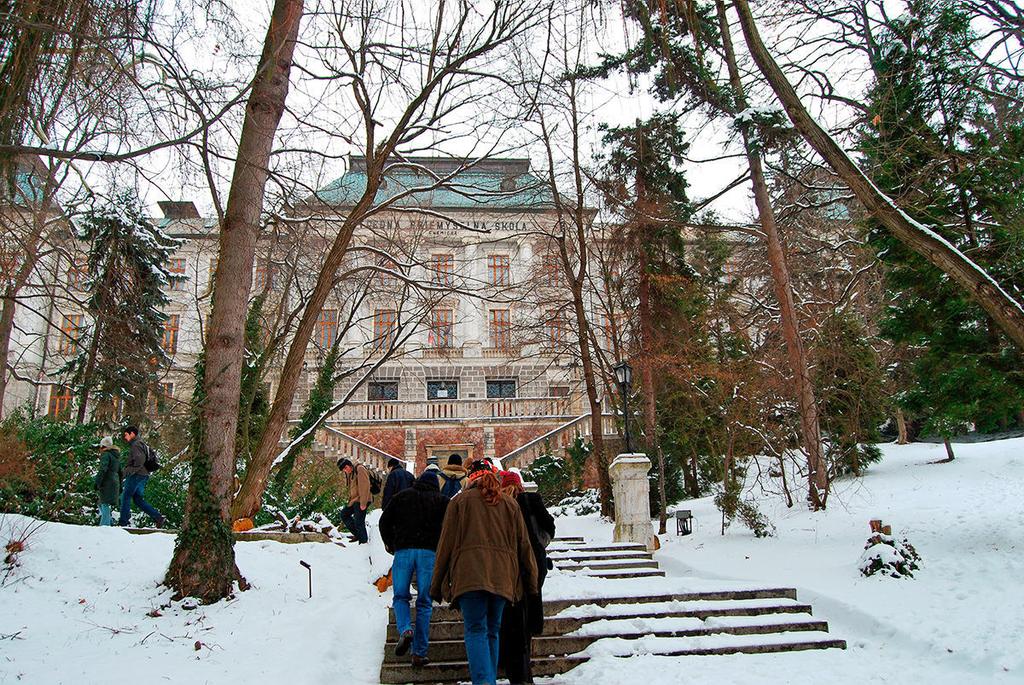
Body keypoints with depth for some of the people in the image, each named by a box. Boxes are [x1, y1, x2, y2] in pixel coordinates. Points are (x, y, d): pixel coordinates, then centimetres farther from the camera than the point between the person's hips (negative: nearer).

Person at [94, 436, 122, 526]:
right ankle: (110, 522, 8)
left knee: (104, 505, -7)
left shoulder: (106, 455, -7)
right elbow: (120, 471, 23)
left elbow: (102, 469, -18)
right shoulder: (116, 456, 19)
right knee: (102, 504, 15)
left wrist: (97, 483, -18)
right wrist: (120, 487, 26)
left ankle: (104, 525, -11)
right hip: (115, 482, 8)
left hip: (107, 483, -8)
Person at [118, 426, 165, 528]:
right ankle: (157, 517, 3)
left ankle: (123, 522, 2)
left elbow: (140, 459, -24)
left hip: (136, 476, -10)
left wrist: (131, 471, -19)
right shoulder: (141, 444, 20)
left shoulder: (136, 445, -11)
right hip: (143, 475, 10)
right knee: (138, 499, 10)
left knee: (125, 497, -1)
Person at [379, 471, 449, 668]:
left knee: (400, 597, 12)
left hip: (403, 550, 0)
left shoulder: (402, 496, 15)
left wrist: (391, 545, 22)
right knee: (424, 603, 6)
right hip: (429, 553, 0)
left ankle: (405, 629, -17)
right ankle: (419, 653, 4)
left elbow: (384, 521, 11)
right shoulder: (442, 500, 13)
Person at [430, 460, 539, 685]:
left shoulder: (460, 501, 8)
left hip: (469, 575, -3)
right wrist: (531, 583, 21)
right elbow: (524, 545, 16)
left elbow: (446, 544, 5)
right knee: (492, 631, 14)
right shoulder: (510, 504, 16)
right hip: (502, 578, 3)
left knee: (476, 630, -6)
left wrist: (437, 584, 10)